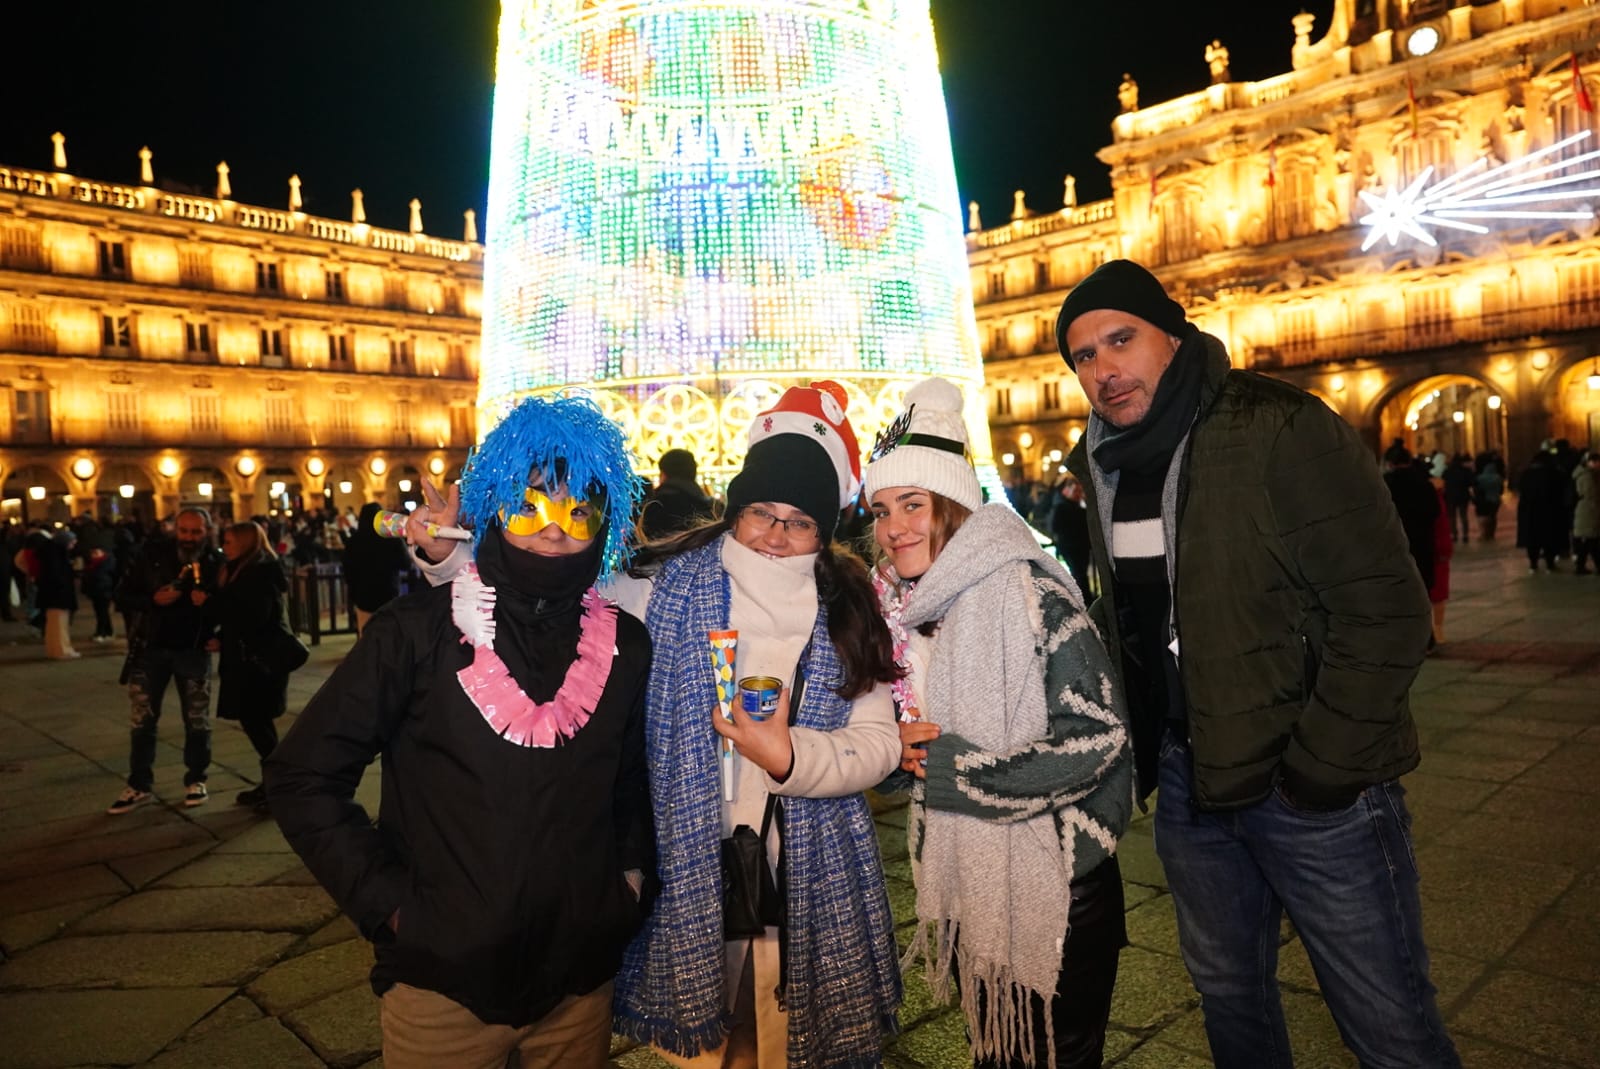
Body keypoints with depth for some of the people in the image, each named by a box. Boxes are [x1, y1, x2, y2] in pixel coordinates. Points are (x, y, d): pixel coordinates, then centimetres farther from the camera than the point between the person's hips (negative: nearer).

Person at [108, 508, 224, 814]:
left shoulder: (217, 562, -9)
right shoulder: (153, 554, -6)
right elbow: (122, 596, -3)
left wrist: (209, 603, -26)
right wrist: (153, 600, -21)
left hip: (193, 651, -1)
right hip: (151, 649, 1)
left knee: (197, 721, 6)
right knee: (142, 721, 7)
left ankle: (195, 780, 22)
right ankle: (139, 785, 19)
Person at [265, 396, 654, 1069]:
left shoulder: (625, 645, -1)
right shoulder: (418, 632, -10)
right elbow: (303, 778, -6)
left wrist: (630, 875, 1)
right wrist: (389, 903, -9)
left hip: (581, 977, 3)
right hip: (443, 978, -2)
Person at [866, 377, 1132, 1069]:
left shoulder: (1026, 592, -19)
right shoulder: (905, 606, 3)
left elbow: (1099, 734, -22)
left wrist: (955, 765, -19)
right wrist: (903, 747, -6)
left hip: (1054, 885, -7)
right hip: (967, 882, 7)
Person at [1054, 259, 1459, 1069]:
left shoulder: (1279, 430, -15)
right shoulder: (1102, 463, 5)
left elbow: (1384, 608, -17)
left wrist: (1322, 768, -17)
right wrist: (1130, 747, 9)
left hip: (1313, 790, -6)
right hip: (1187, 781, 6)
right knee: (1229, 998, 22)